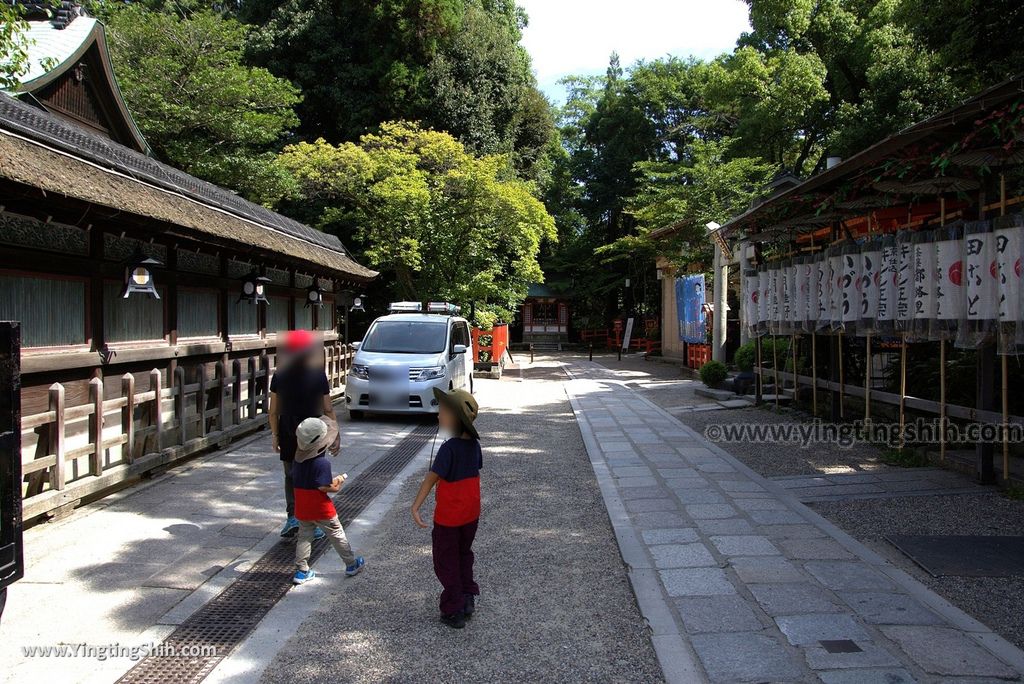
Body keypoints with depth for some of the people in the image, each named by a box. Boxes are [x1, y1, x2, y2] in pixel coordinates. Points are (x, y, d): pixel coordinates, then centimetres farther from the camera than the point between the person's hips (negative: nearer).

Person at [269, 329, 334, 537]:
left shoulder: (279, 376, -4)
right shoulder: (318, 376, -9)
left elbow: (274, 411, -1)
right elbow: (328, 410, -6)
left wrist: (275, 434, 8)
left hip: (288, 434, 1)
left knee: (291, 477, 15)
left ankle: (293, 517, 1)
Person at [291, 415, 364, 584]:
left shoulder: (299, 459, 1)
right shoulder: (322, 462, -22)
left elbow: (295, 478, 12)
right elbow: (323, 487, -26)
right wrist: (336, 485, -8)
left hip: (301, 508, 6)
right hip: (320, 508, -6)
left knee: (304, 537, 15)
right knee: (337, 535, 10)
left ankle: (301, 571, 14)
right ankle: (351, 564, 24)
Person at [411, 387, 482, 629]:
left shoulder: (449, 448, -23)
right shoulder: (473, 444, -1)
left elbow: (432, 477, -26)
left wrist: (416, 506, -27)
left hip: (448, 517, -7)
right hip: (471, 513, 7)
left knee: (446, 563, 8)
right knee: (464, 556, 25)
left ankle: (453, 611, 14)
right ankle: (469, 598, 30)